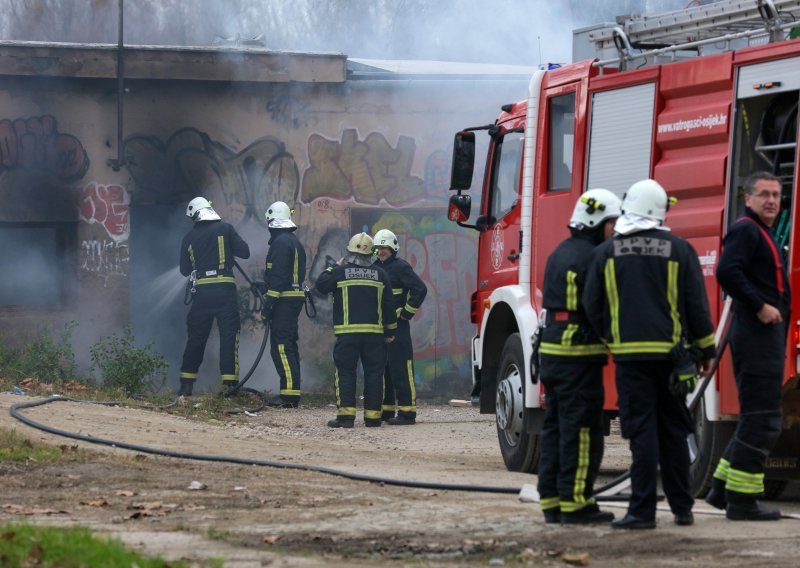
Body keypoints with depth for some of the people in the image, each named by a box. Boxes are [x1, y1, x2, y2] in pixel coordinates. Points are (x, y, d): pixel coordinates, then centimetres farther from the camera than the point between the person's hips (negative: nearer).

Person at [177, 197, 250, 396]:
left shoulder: (189, 238, 6)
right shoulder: (225, 229, -1)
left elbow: (185, 270, 12)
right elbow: (245, 252, -2)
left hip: (201, 290, 2)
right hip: (225, 290, -2)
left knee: (196, 337, 11)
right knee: (228, 336, 1)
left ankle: (187, 384, 12)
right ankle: (229, 383, -6)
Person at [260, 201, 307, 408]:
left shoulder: (280, 243, -12)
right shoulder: (296, 243, 19)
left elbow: (277, 277, -19)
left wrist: (268, 304, -18)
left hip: (283, 301, -10)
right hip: (296, 298, 10)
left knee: (281, 347, -12)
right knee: (289, 346, 14)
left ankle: (289, 393, -17)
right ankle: (292, 393, 17)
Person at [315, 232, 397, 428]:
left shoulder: (340, 272, -3)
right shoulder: (379, 274, 6)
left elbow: (321, 285, 10)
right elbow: (388, 305, 9)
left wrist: (333, 267, 22)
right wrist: (390, 330, 16)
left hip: (347, 333, -2)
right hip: (374, 332, 2)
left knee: (346, 372, -1)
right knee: (374, 373, 6)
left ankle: (346, 414, -11)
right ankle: (372, 415, 5)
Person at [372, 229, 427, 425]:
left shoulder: (401, 267, -8)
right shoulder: (375, 267, 17)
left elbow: (420, 289, -15)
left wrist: (406, 313, -13)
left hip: (397, 325, -9)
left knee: (401, 369, -9)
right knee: (381, 369, 11)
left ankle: (407, 412, -10)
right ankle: (386, 409, 18)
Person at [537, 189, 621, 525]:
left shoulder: (560, 254, 17)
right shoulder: (592, 257, -14)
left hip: (551, 351, 10)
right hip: (580, 353, -10)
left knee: (556, 427, 12)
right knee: (581, 429, -6)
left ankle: (551, 500, 13)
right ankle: (575, 502, -7)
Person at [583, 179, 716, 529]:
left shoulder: (606, 253, 0)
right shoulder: (678, 250, 0)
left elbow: (592, 306, 3)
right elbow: (696, 304, 1)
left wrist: (611, 338, 18)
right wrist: (705, 349, 10)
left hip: (630, 354, -1)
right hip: (671, 353, 1)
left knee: (642, 431, -3)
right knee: (674, 431, 12)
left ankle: (642, 510, -8)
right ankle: (682, 507, 16)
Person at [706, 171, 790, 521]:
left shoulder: (765, 235, 22)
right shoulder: (745, 231, -9)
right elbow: (727, 272, -25)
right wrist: (760, 306, -24)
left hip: (767, 335, 11)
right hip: (756, 334, -11)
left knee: (758, 418, 14)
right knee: (761, 419, -10)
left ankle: (723, 488, 18)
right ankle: (742, 500, -9)